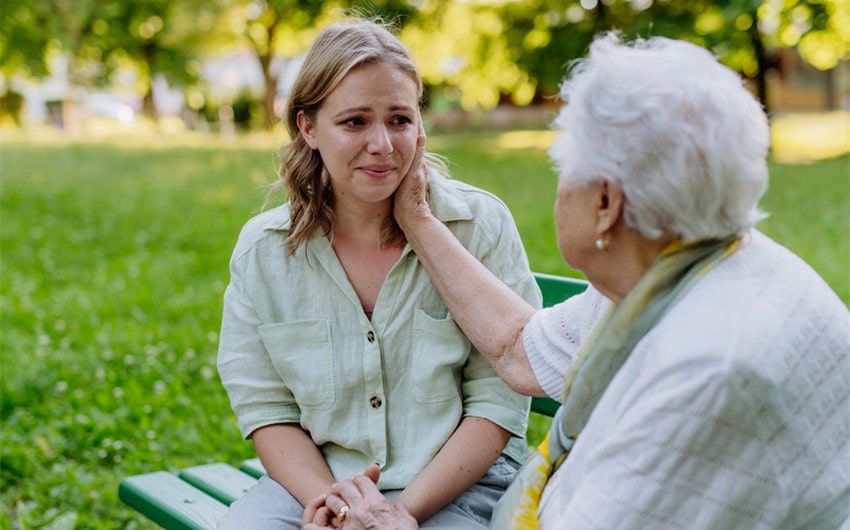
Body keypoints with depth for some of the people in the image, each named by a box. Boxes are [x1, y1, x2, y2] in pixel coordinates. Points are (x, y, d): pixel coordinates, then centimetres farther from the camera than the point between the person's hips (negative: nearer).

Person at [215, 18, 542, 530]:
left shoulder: (481, 224, -6)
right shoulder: (262, 249, 1)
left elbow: (497, 401, -6)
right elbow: (265, 407, 2)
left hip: (458, 484, -1)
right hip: (313, 479, 2)